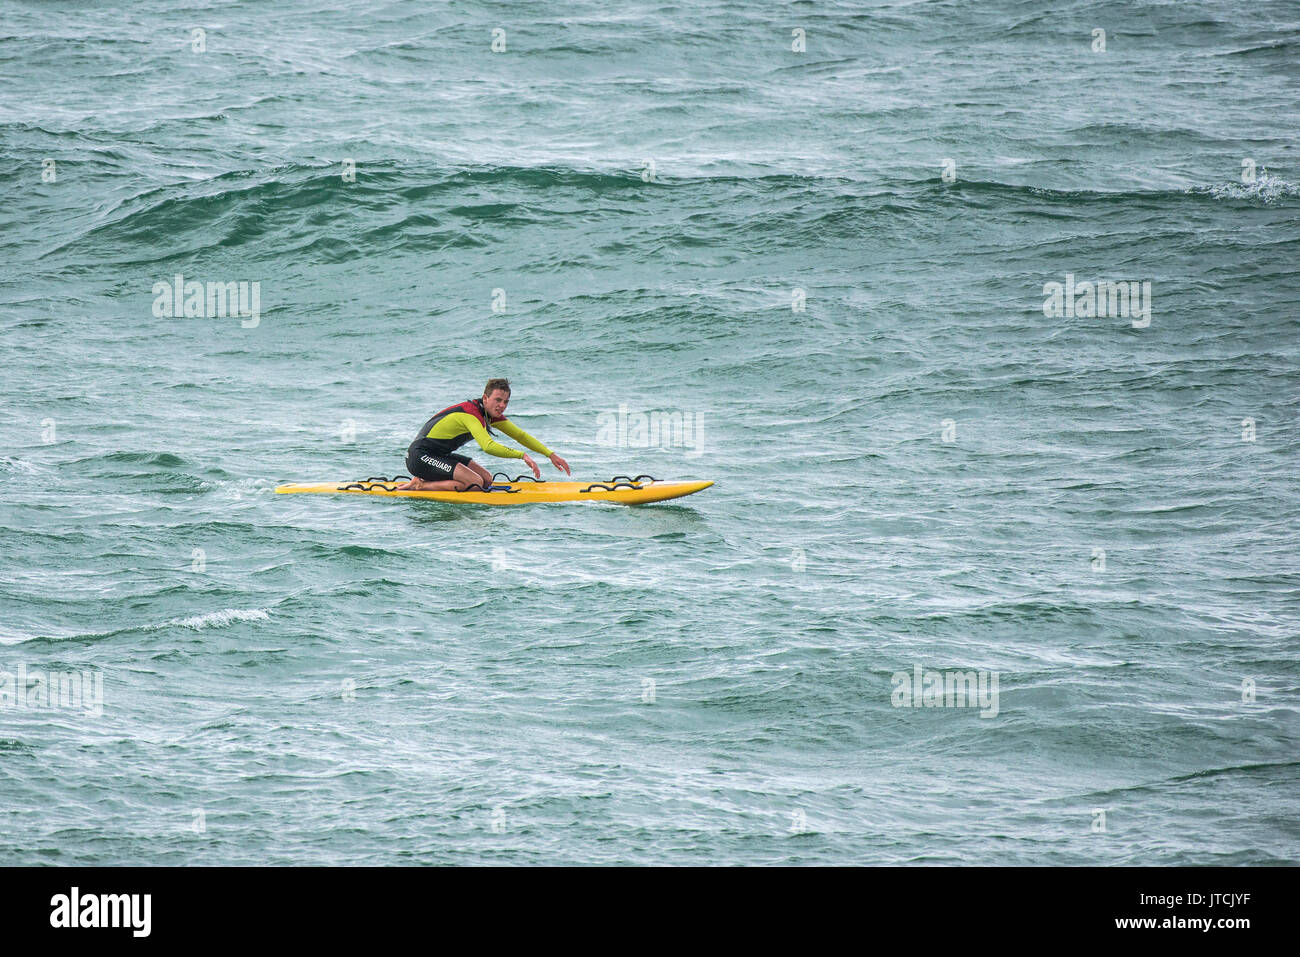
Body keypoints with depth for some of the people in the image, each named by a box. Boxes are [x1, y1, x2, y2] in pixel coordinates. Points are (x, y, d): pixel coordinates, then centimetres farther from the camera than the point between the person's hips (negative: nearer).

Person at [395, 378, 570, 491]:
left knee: (487, 479, 7)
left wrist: (551, 455, 9)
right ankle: (419, 486, -12)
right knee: (475, 483, -22)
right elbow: (488, 446, -37)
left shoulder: (491, 414, 7)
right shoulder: (471, 414, -23)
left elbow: (520, 435, 14)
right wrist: (522, 455, -39)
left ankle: (423, 482, 9)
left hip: (440, 455, 10)